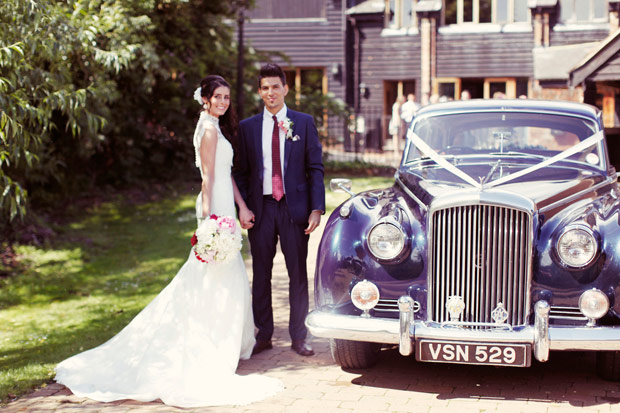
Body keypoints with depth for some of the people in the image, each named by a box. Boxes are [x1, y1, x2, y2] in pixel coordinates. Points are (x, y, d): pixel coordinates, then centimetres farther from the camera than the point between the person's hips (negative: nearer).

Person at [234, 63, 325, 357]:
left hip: (294, 208, -1)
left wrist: (317, 208, -7)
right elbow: (241, 172, 9)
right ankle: (264, 335, 18)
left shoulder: (304, 123, 4)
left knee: (298, 274, 4)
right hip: (260, 209, 1)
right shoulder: (247, 127, 8)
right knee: (261, 275, 7)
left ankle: (298, 337, 13)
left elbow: (315, 168, 2)